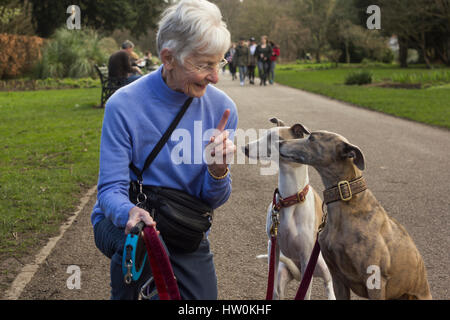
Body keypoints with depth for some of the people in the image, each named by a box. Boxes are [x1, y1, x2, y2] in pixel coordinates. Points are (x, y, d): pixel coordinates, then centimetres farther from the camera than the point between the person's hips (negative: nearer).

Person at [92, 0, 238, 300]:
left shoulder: (222, 107, -9)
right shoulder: (124, 105, -19)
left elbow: (213, 200, -5)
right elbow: (110, 189, -18)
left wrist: (218, 169, -28)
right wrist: (130, 213, -41)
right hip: (121, 222, -3)